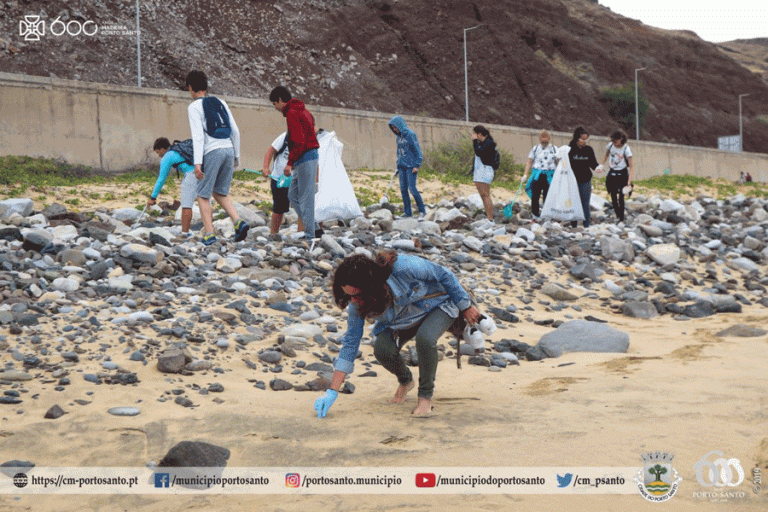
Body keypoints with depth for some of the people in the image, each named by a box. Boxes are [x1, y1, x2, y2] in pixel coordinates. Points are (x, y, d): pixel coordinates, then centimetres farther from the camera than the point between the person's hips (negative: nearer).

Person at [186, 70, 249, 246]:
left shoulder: (194, 107, 0)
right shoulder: (221, 103, 18)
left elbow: (198, 135, -12)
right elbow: (235, 131, 16)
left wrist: (198, 162, -17)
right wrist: (237, 156, 23)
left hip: (212, 152, -6)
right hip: (228, 150, 6)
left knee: (203, 195, 5)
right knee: (220, 193, 17)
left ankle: (209, 234, -2)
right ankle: (238, 222, -3)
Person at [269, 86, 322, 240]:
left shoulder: (292, 113, -11)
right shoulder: (302, 110, 20)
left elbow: (298, 141, -21)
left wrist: (290, 163, -18)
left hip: (304, 158, -10)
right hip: (311, 157, 10)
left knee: (305, 198, -6)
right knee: (293, 195, 14)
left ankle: (310, 234, -3)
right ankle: (314, 228, 12)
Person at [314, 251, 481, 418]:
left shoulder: (403, 267, -40)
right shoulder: (356, 304, -23)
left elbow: (444, 275, -23)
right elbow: (350, 343, -14)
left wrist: (466, 307, -11)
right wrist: (332, 392, -18)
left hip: (438, 305, -4)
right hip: (403, 321, 4)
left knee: (425, 339, -36)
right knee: (382, 349, -24)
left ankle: (426, 395, -13)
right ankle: (405, 381, 10)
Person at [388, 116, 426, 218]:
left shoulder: (410, 135, -9)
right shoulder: (399, 137, 13)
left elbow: (417, 150, -11)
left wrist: (417, 165, -15)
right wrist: (398, 165, 16)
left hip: (411, 166, -7)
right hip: (402, 166, 7)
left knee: (412, 188, -12)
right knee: (403, 189, 3)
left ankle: (422, 210, -2)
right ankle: (407, 212, 8)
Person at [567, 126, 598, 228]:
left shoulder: (589, 149, 4)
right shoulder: (570, 149, -2)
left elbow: (593, 163, 7)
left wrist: (598, 167, -12)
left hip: (585, 181, 1)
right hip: (573, 181, -1)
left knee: (585, 205, 1)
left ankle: (586, 226, 6)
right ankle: (573, 226, 13)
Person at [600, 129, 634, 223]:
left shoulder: (626, 149, -18)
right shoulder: (610, 145, -6)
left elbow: (630, 166, -19)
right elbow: (606, 156, 15)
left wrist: (629, 180, -30)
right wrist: (601, 165, -1)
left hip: (622, 174, -4)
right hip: (612, 173, 4)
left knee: (621, 197, -7)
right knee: (613, 196, 6)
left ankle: (621, 219, 0)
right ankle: (617, 215, 24)